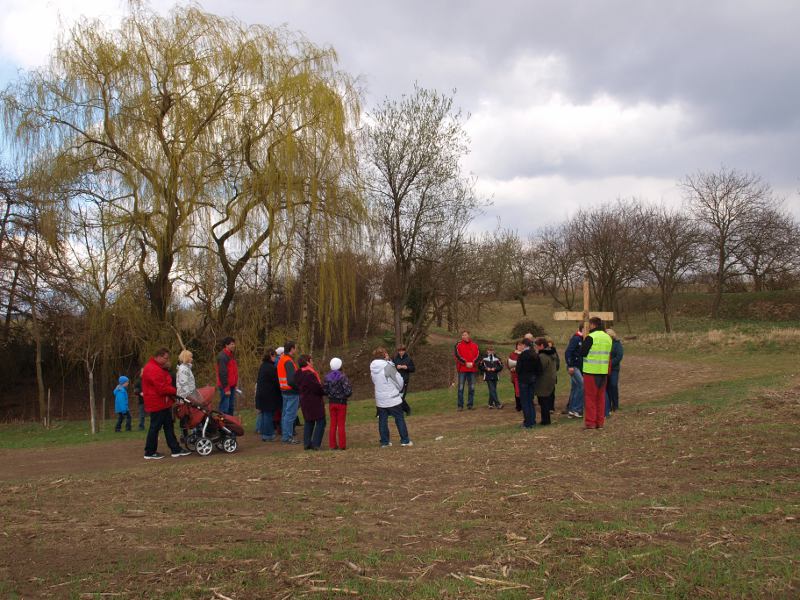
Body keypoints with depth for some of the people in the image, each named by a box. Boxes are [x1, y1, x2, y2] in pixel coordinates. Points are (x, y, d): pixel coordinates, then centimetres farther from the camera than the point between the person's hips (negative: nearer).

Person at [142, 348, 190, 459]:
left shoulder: (159, 368, 16)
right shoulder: (153, 369, -21)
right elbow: (162, 388, -24)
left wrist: (171, 393, 2)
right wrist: (175, 391, -10)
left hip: (163, 403, 11)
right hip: (157, 404, -11)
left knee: (169, 426, 11)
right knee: (155, 427, -2)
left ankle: (176, 450, 15)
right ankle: (150, 453, 8)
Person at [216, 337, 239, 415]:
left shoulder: (231, 355, 15)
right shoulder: (222, 356, -14)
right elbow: (222, 373, -19)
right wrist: (226, 388, -20)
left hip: (232, 386, 10)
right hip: (226, 386, -10)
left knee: (231, 407, 14)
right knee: (224, 408, -8)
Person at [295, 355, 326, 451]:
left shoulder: (299, 374, 5)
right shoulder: (309, 374, -24)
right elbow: (317, 388, -23)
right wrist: (325, 391, -2)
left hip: (304, 401, 9)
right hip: (314, 401, -9)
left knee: (309, 422, 18)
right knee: (320, 422, 1)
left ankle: (307, 443, 19)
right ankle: (316, 444, -2)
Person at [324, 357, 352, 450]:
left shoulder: (327, 377, -3)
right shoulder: (343, 377, -14)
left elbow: (324, 391, -2)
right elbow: (348, 391, -17)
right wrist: (345, 395, 4)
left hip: (331, 403, 3)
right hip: (341, 403, -3)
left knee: (333, 424, 11)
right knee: (341, 425, 4)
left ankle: (333, 445, 13)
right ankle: (342, 445, 7)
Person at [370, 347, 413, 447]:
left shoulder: (372, 368, 2)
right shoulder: (388, 366, -17)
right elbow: (399, 381, -11)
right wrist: (400, 390, 8)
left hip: (380, 399, 5)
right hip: (393, 398, -5)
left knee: (382, 420, 11)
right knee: (399, 418, 6)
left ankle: (384, 441, 13)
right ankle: (405, 440, 9)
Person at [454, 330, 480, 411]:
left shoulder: (474, 345, 10)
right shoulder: (458, 345, 3)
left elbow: (478, 356, 3)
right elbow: (457, 355, -7)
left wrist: (472, 363, -13)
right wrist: (466, 363, -15)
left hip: (472, 369, 2)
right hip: (462, 369, -2)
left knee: (472, 388, 4)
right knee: (461, 388, -3)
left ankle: (470, 404, 12)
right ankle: (460, 405, 1)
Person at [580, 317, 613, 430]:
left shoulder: (590, 337, -14)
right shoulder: (608, 337, 10)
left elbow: (582, 353, -11)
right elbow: (609, 354, 17)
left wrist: (583, 341, 3)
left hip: (591, 371, -6)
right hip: (604, 371, 6)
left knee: (590, 397, 1)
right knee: (601, 397, 13)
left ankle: (590, 422, 1)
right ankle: (600, 422, 16)